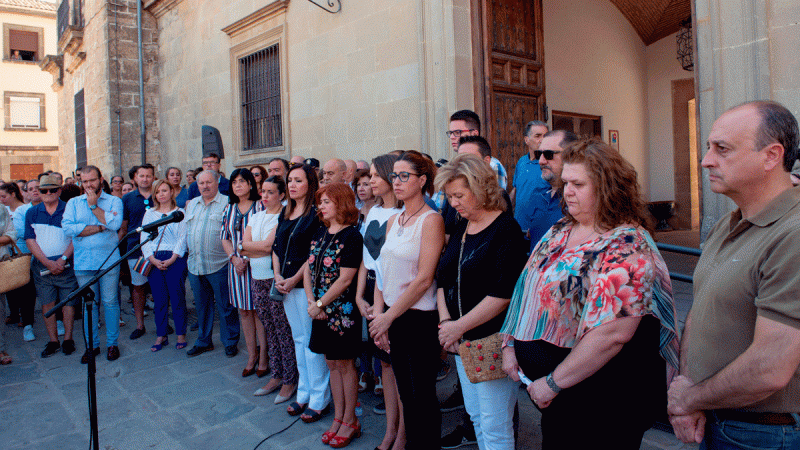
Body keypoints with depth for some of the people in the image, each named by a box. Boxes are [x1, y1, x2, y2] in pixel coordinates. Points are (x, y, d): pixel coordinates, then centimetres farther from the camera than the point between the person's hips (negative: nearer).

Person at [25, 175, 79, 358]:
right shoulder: (32, 213, 8)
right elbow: (30, 240, 2)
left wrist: (63, 259, -13)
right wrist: (48, 262, -10)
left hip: (67, 265, -2)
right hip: (42, 266, 2)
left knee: (68, 301, 1)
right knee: (47, 303, 5)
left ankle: (68, 339, 13)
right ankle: (53, 341, 14)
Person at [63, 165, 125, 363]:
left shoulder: (114, 201, 4)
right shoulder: (73, 203, 8)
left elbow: (115, 224, -15)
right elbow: (67, 228, -8)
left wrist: (94, 206, -9)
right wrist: (101, 227, -11)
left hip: (109, 261, -2)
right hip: (83, 263, 2)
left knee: (110, 302, 4)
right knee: (89, 304, 7)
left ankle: (112, 343, 16)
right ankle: (92, 345, 19)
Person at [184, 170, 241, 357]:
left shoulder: (227, 203, -4)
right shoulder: (191, 204, 15)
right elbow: (186, 230, 23)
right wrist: (188, 251, 15)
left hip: (219, 265, -6)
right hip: (195, 265, 6)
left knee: (225, 306, 3)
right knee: (202, 305, 16)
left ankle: (230, 342, 17)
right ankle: (203, 341, 29)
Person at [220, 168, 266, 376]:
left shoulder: (260, 206, -5)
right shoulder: (229, 209, 11)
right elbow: (224, 238, 12)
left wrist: (248, 258, -14)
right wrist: (234, 257, -4)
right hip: (237, 265, 5)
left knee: (259, 310, -1)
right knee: (244, 310, 10)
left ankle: (263, 356, 10)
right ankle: (251, 355, 21)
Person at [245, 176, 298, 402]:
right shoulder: (256, 216, 14)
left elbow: (269, 246, -17)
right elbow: (245, 243, 3)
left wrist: (249, 249, -5)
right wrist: (261, 248, -11)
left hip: (277, 279, -7)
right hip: (257, 279, 7)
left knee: (283, 331, -1)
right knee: (269, 330, 14)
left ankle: (289, 380, 10)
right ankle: (276, 376, 25)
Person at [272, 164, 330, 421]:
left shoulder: (317, 213, -10)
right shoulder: (285, 212, 14)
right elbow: (276, 247, 15)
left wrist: (295, 279, -14)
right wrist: (277, 276, 2)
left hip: (306, 284, -8)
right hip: (286, 284, 8)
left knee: (312, 340, -1)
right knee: (298, 339, 15)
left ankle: (319, 399, 11)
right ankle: (304, 393, 26)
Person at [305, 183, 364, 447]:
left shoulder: (351, 236, -14)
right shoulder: (320, 233, 9)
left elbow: (345, 279, -18)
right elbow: (308, 269, 9)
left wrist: (320, 304, -13)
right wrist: (311, 302, -3)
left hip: (342, 310, -7)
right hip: (321, 311, 7)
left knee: (345, 365, 5)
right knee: (332, 364, 14)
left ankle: (350, 421, 20)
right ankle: (338, 418, 27)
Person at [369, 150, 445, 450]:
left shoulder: (431, 220, -12)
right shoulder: (393, 222, 10)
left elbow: (424, 279, -17)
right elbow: (383, 270, 10)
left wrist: (388, 317, -13)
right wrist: (378, 313, -2)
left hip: (420, 318, -7)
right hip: (392, 317, 7)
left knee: (423, 396, 6)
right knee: (405, 391, 17)